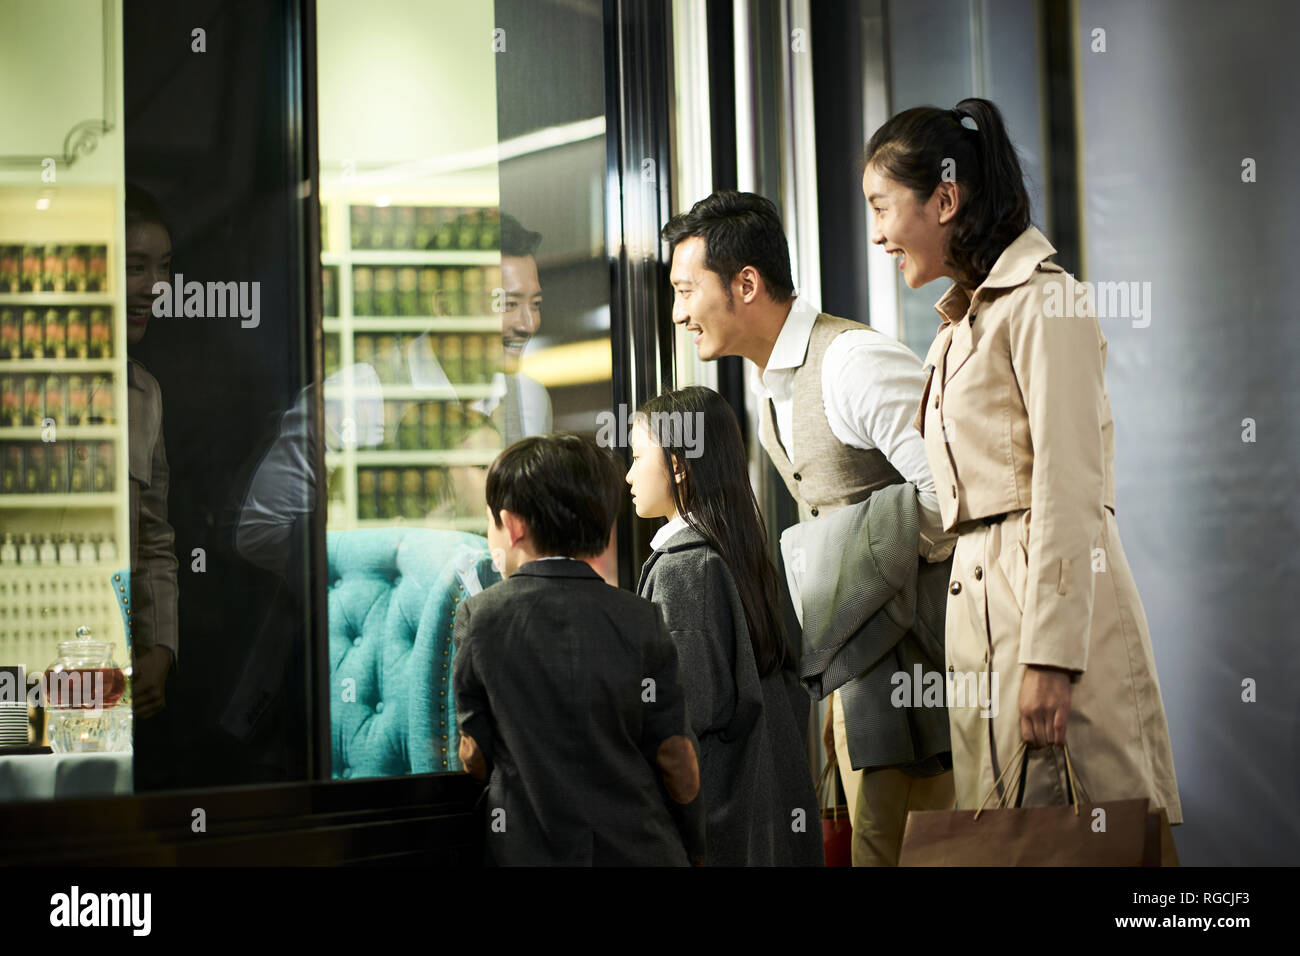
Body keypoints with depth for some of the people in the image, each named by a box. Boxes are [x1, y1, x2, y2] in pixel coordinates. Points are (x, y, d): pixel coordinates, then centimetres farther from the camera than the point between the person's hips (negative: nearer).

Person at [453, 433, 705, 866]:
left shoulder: (479, 616, -7)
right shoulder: (639, 621, -5)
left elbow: (474, 756, -3)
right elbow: (676, 758, -3)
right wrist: (693, 850, 11)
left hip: (529, 851, -1)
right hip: (643, 849, 1)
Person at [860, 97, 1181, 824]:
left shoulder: (1042, 302, -7)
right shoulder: (961, 326, 21)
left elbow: (1069, 493, -15)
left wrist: (1049, 658, -21)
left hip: (1054, 599, -8)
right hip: (980, 595, 9)